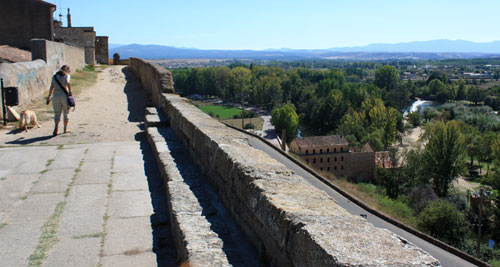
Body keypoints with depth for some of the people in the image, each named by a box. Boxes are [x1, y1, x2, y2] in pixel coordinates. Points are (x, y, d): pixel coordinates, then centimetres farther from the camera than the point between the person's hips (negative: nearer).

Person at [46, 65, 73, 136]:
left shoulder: (54, 76, 14)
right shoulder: (67, 75, 5)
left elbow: (52, 87, 7)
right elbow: (67, 82, -16)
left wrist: (49, 96, 10)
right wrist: (70, 92, -14)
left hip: (56, 96, 2)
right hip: (65, 96, -2)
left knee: (57, 114, 3)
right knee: (66, 113, 13)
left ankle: (56, 127, -19)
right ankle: (65, 129, 16)